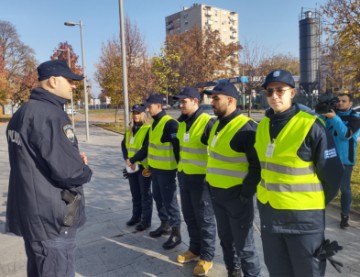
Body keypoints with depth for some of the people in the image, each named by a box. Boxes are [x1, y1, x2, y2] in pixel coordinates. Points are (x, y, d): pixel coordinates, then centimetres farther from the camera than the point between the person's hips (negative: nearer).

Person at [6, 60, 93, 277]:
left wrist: (74, 157, 5)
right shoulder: (50, 115, -21)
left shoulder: (23, 112, 10)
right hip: (52, 218, -10)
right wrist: (85, 170, -5)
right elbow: (68, 171, -27)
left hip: (31, 214, 10)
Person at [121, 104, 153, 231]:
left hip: (144, 166, -7)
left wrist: (132, 160, -19)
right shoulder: (130, 129, 12)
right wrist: (127, 160, -9)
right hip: (131, 167, 7)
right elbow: (124, 144, 7)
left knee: (145, 194, 4)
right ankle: (136, 216, 33)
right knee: (135, 194, 18)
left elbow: (146, 148, -20)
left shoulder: (149, 129, -12)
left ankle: (146, 220, 16)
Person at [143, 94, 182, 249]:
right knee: (158, 198, 19)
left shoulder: (170, 123, -19)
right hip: (155, 168, 9)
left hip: (166, 170, -9)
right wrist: (149, 164, 21)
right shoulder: (154, 123, 11)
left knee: (169, 201, -1)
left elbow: (177, 147, -21)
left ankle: (176, 233, 11)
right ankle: (165, 225, 35)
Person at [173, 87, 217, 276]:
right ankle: (194, 249, 35)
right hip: (184, 175, 8)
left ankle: (206, 257, 20)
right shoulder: (181, 123, 9)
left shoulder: (207, 122, -16)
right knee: (189, 216, 18)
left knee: (204, 218, 5)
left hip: (201, 177, -8)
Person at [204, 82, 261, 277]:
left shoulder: (245, 127, -18)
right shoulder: (217, 124, 9)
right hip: (216, 193, 8)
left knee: (243, 244, 5)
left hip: (236, 195, -8)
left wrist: (246, 193, -17)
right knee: (225, 238, 21)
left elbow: (257, 165, -19)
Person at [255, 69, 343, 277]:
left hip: (303, 215, -5)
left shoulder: (311, 126, -16)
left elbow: (332, 173, -10)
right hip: (268, 211, 5)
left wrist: (319, 204, 1)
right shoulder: (263, 125, 2)